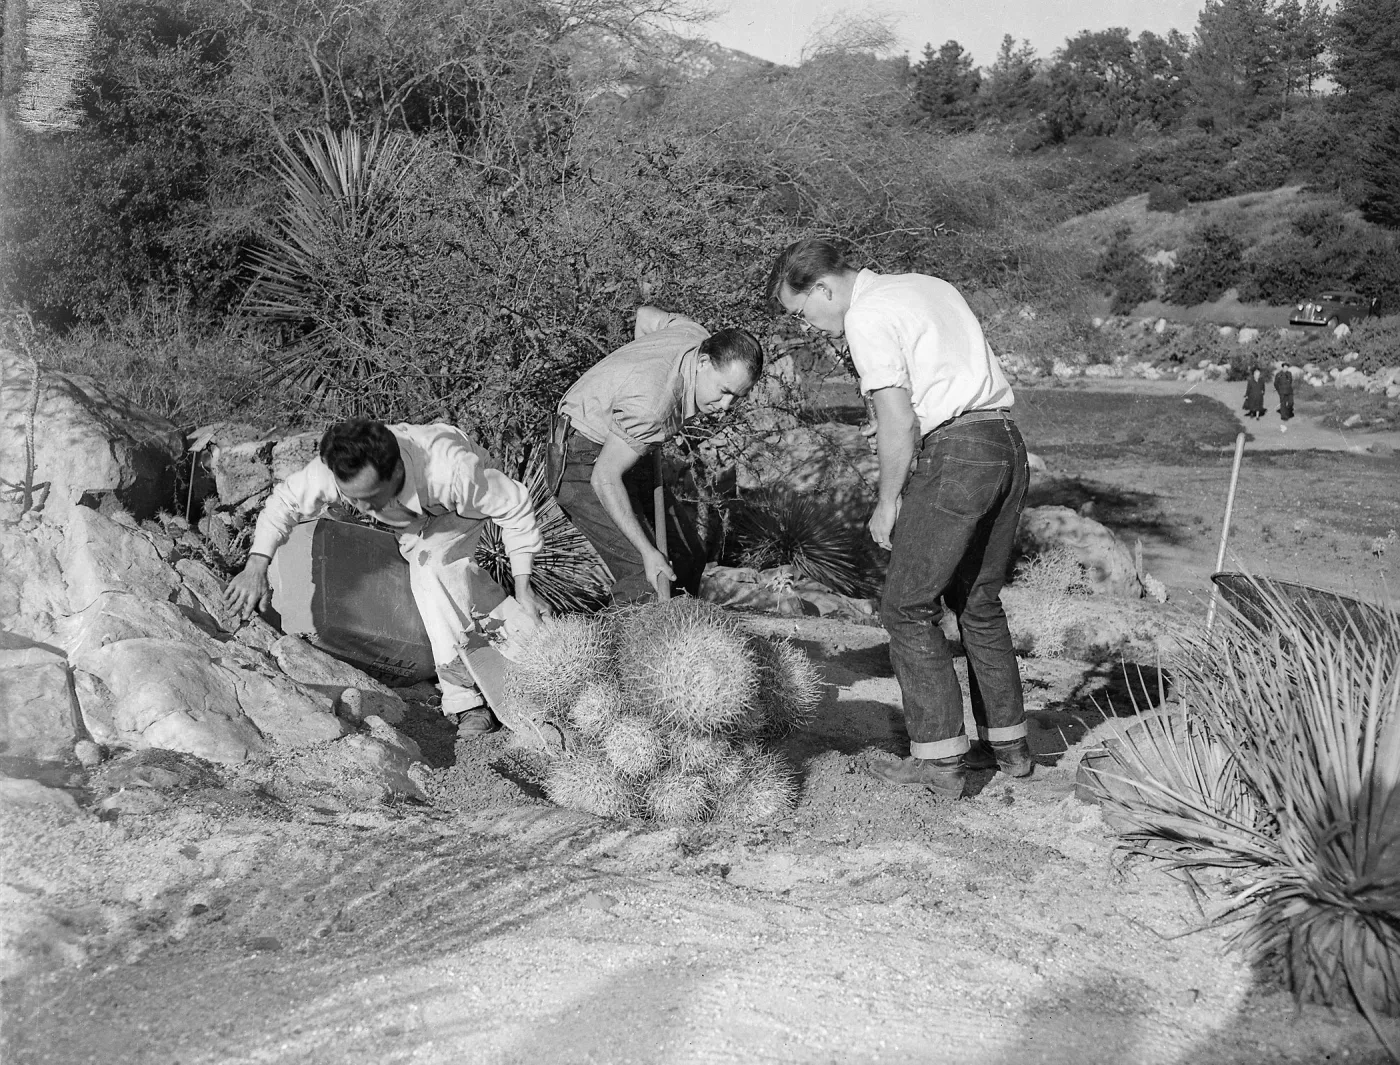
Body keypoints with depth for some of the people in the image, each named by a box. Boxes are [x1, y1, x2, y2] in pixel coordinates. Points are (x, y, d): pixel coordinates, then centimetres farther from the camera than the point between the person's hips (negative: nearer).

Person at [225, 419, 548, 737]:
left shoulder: (451, 470, -47)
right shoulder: (333, 470, -37)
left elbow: (515, 506, -32)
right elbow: (284, 501, -18)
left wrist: (523, 590, -32)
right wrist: (256, 568, -27)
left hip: (458, 510, -5)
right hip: (412, 521, 5)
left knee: (432, 566, -29)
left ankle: (464, 698, -24)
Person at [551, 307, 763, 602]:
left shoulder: (697, 335, -9)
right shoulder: (651, 403, -36)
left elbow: (646, 314, 13)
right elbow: (604, 478, -31)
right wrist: (648, 552, -32)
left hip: (618, 446, 10)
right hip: (584, 463, -10)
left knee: (688, 557, 6)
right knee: (645, 577, -21)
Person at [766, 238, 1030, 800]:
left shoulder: (867, 317, -7)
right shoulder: (928, 285, 20)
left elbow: (899, 420, -13)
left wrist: (887, 501, -3)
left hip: (954, 452, -9)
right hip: (1008, 442, 9)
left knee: (908, 607, 0)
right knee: (979, 601, 19)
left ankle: (939, 759, 0)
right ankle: (1006, 743, 25)